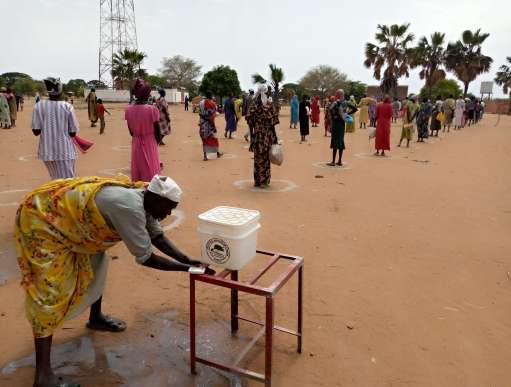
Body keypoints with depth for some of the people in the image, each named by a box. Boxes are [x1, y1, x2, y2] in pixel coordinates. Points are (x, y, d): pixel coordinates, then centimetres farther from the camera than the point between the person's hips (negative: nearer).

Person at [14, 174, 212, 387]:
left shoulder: (143, 198, -5)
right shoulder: (129, 207, -32)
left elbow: (158, 236, 2)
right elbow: (145, 257, -27)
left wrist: (187, 259, -7)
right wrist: (187, 268, -21)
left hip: (66, 215, 10)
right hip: (41, 219, -10)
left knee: (95, 262, 18)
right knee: (49, 292, -8)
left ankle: (96, 318, 39)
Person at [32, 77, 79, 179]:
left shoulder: (39, 106, -5)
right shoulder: (68, 106, -9)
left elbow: (36, 131, -4)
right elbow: (73, 133, -7)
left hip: (47, 151, 2)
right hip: (65, 151, -2)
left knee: (56, 180, 17)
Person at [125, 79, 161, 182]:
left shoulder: (128, 110, -4)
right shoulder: (152, 109, -15)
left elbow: (131, 131, 4)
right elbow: (157, 132, -9)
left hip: (136, 145, 4)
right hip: (150, 144, -4)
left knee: (137, 175, 13)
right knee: (151, 174, 6)